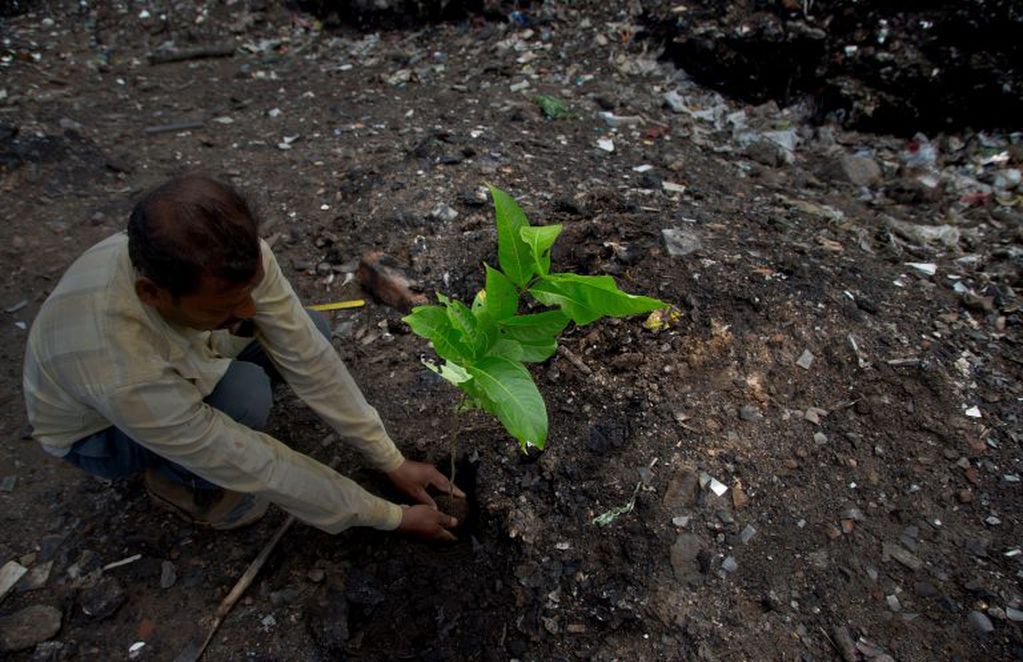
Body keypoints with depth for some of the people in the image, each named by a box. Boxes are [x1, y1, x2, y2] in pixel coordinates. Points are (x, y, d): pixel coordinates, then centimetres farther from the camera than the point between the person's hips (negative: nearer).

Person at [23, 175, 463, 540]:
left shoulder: (232, 258, -32)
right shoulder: (120, 375, -43)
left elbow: (309, 358, -24)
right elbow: (256, 468, -35)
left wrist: (392, 461, -20)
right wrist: (391, 517, -26)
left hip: (174, 359, 5)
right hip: (94, 430, -5)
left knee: (310, 333, -13)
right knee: (244, 393, -34)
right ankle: (175, 479, -1)